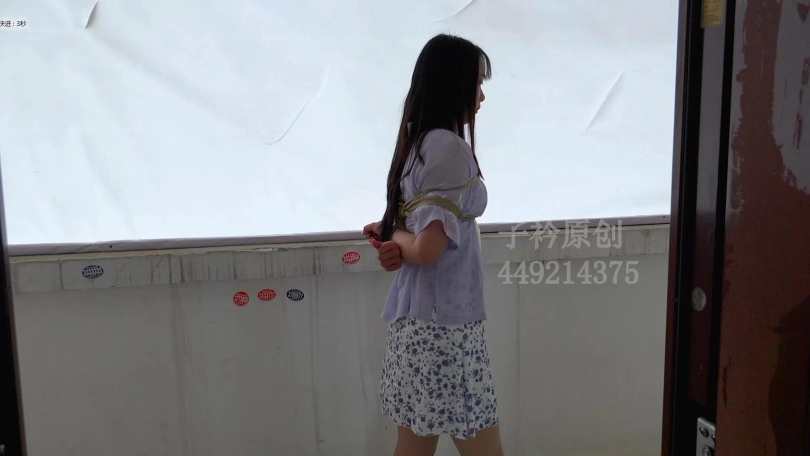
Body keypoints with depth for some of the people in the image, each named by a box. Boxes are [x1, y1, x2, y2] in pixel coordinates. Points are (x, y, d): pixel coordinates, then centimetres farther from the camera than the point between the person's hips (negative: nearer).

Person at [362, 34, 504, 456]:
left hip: (415, 315, 9)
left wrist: (391, 242, -5)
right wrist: (397, 240, -3)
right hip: (444, 320, -9)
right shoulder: (450, 147, -17)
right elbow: (428, 248, -23)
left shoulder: (417, 144, 11)